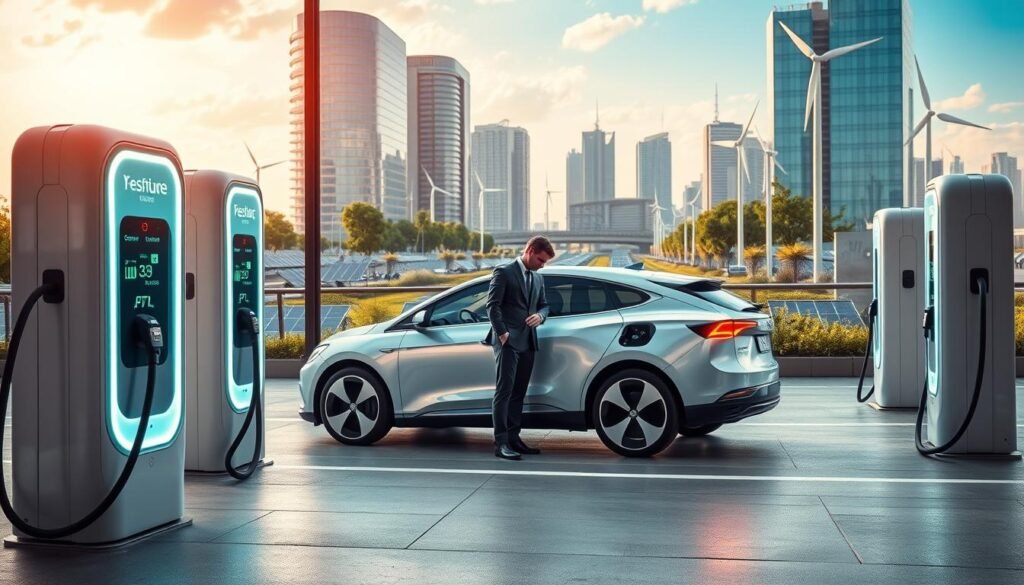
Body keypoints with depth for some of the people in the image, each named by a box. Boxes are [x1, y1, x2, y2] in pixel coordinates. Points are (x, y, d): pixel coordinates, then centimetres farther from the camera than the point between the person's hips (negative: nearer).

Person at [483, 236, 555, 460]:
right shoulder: (504, 273, -4)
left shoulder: (538, 278, 18)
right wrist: (502, 333, -15)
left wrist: (540, 316, 0)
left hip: (527, 342, 7)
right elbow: (492, 305, -9)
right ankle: (501, 443, -12)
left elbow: (543, 305, 24)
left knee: (519, 393, 10)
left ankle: (513, 438, 17)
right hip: (508, 341, -7)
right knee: (504, 391, -10)